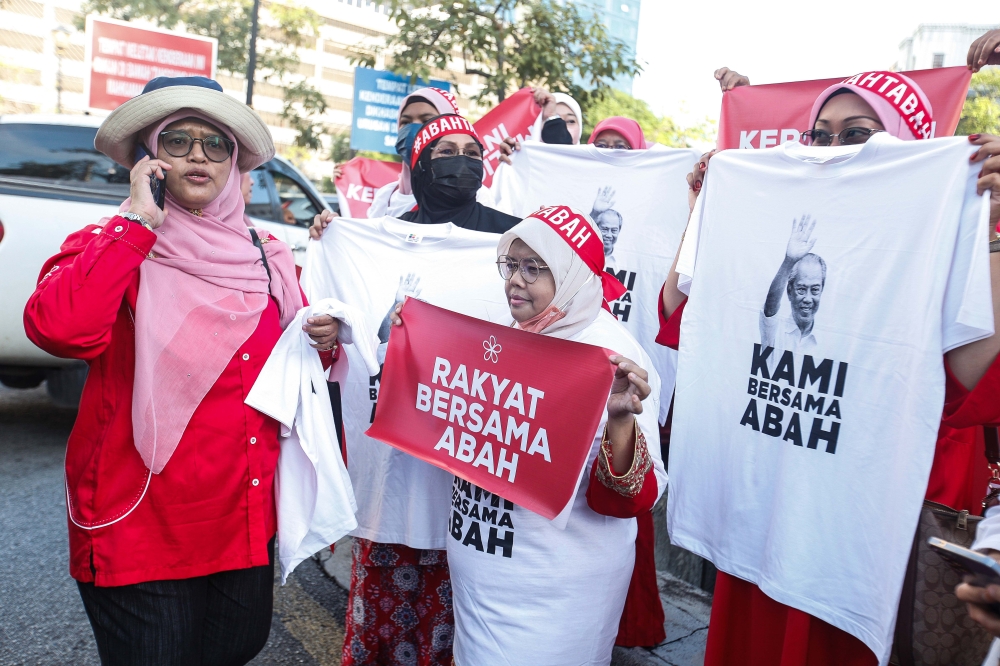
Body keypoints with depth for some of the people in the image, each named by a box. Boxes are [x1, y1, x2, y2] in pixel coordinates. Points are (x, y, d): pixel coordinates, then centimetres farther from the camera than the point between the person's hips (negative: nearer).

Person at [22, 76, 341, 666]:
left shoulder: (264, 258, 6)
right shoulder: (111, 246, -8)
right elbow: (58, 328, -31)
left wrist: (319, 341, -4)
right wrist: (139, 219, -23)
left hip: (247, 518, 5)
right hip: (141, 525, -5)